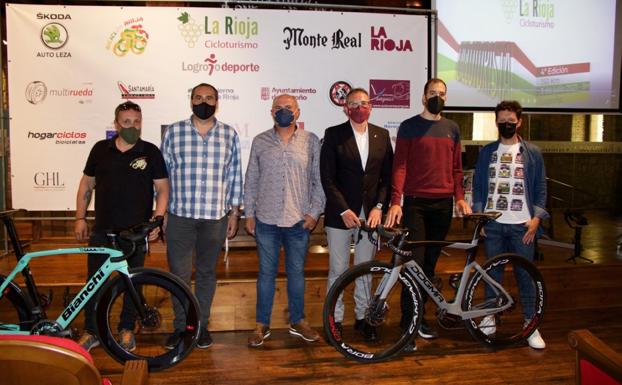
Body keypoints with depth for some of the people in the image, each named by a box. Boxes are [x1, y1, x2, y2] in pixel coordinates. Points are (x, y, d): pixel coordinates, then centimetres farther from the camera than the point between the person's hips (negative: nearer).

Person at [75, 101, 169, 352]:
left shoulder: (151, 152, -2)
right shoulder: (100, 149, 4)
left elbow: (163, 189, -1)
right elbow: (86, 184, 10)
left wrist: (157, 219, -12)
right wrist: (80, 218, 6)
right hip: (102, 229, 2)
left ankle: (127, 329, 27)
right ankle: (91, 331, 24)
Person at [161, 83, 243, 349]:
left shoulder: (229, 135, 4)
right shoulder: (173, 132, 2)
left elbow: (235, 176, 6)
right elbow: (163, 174, 5)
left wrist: (234, 212, 4)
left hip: (216, 217, 1)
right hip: (180, 216, 0)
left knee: (206, 272, 12)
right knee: (179, 274, 5)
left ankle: (202, 325, 27)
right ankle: (180, 326, 23)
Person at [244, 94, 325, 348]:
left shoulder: (311, 141, 3)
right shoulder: (260, 141, 5)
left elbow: (319, 180, 3)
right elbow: (251, 180, 7)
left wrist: (314, 212, -4)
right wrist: (249, 214, 3)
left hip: (299, 221, 0)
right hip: (266, 221, 1)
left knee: (296, 272, 12)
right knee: (266, 273, 9)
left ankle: (297, 321, 28)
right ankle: (262, 325, 23)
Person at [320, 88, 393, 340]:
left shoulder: (382, 135, 7)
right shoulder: (334, 135, -2)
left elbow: (388, 176, 6)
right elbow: (327, 178, -6)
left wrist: (379, 207, -6)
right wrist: (344, 210, -12)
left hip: (370, 214, 3)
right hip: (340, 213, -2)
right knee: (338, 270, 7)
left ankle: (362, 316, 27)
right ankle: (336, 318, 22)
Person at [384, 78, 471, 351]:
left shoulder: (452, 128, 14)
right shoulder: (409, 127, 1)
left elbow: (456, 167, 16)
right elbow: (399, 166, -7)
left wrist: (460, 197, 3)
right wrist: (395, 201, -17)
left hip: (443, 204, 4)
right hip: (416, 203, -4)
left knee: (430, 263, 9)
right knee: (414, 263, -9)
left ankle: (419, 315, 22)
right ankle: (407, 323, 1)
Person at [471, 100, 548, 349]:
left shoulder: (532, 153, 5)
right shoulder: (487, 152, 8)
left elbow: (541, 188, 5)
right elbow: (478, 185, 8)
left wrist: (536, 217, -6)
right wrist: (478, 215, 0)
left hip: (522, 225, -1)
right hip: (492, 223, 1)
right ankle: (490, 317, 24)